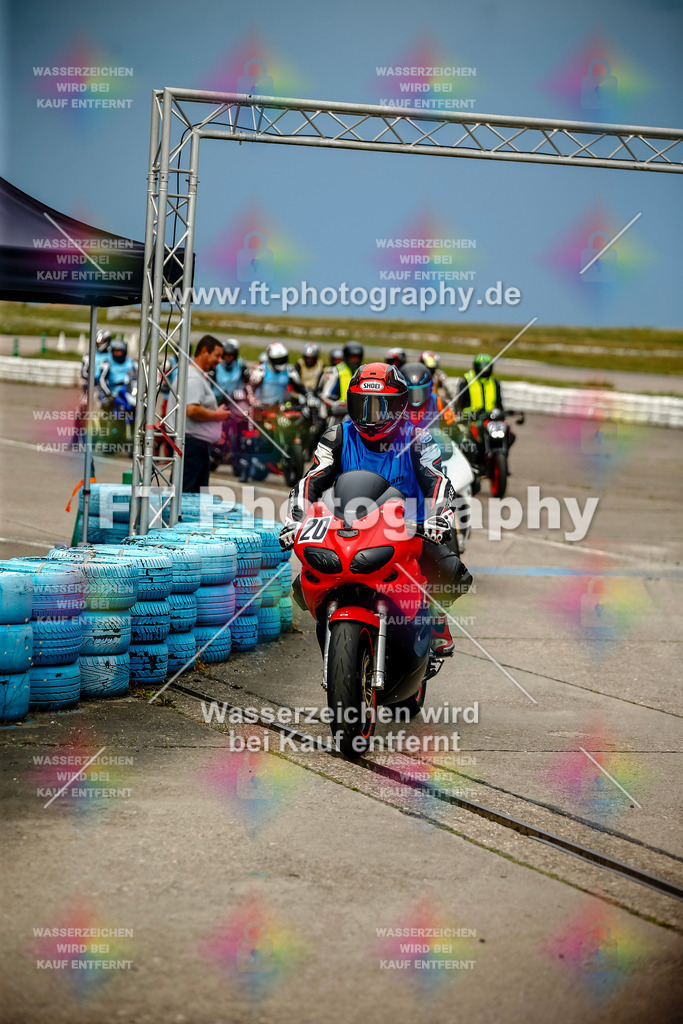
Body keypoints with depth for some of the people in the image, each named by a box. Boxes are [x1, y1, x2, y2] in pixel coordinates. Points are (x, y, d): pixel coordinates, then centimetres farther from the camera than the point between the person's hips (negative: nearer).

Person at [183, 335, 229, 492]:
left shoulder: (201, 376, 20)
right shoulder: (193, 378, -15)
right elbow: (192, 410, -27)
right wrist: (216, 415, -13)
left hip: (201, 444, 11)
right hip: (191, 443, -11)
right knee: (184, 493, -11)